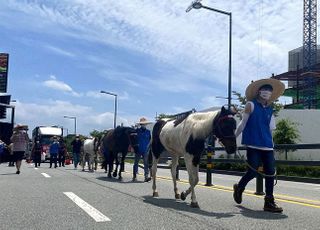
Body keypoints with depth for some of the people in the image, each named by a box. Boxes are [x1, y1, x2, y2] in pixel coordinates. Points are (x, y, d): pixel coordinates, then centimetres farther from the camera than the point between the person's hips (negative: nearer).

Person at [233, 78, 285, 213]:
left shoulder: (270, 109, 15)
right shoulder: (251, 105, 0)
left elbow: (270, 129, 20)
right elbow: (243, 123, 0)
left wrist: (270, 143, 17)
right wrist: (233, 137, -1)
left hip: (267, 146, 5)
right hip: (253, 144, -5)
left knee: (270, 172, 0)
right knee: (253, 171, -8)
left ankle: (269, 202, 9)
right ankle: (239, 188, 22)